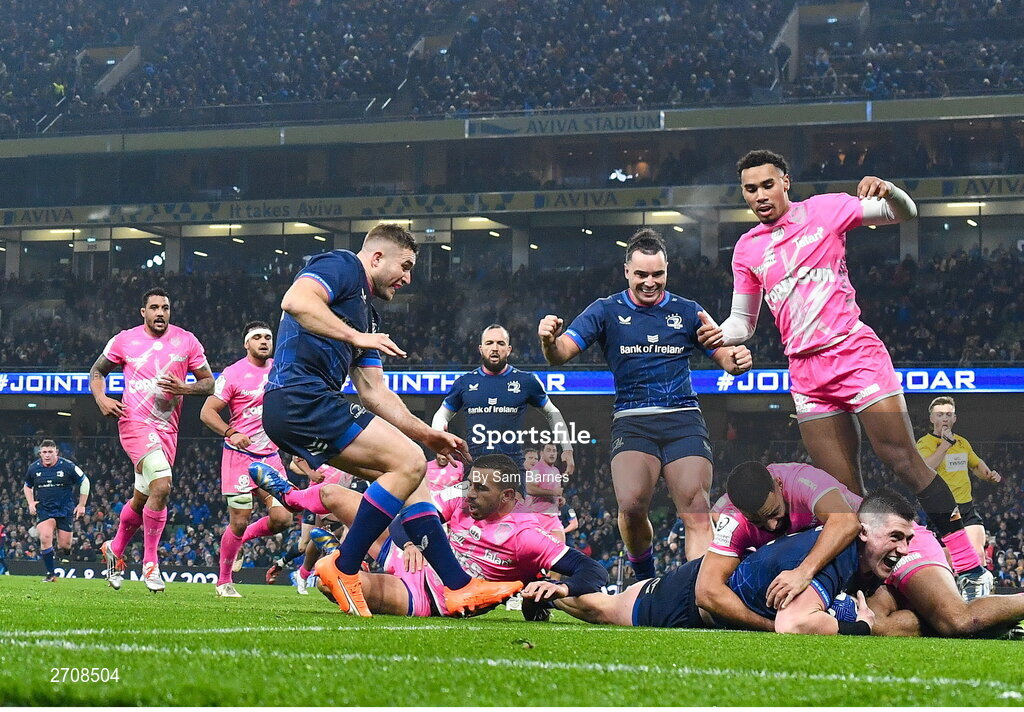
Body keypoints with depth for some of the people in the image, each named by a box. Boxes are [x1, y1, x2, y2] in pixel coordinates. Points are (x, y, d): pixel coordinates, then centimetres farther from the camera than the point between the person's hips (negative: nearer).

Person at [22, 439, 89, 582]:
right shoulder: (34, 468, 1)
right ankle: (51, 573, -11)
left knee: (64, 545, -3)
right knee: (45, 538, -22)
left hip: (66, 510, -1)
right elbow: (27, 486, 20)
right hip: (44, 510, 1)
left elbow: (84, 482, 2)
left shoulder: (67, 466, -9)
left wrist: (82, 505, 2)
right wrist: (31, 503, 4)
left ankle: (66, 555, 38)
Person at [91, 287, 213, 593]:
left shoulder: (187, 341, 5)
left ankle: (115, 549, 39)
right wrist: (101, 399, -3)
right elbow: (97, 371, 16)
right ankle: (150, 563, -13)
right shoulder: (125, 340, 3)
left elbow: (209, 383, 8)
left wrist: (185, 388, -11)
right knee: (162, 486, -24)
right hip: (135, 422, -4)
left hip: (167, 428, 4)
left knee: (141, 500, 13)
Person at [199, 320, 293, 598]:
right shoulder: (233, 374, -7)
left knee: (282, 518, -8)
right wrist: (231, 433, -25)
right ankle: (224, 581, 14)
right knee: (239, 522, -5)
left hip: (271, 457, 5)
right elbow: (207, 412, -11)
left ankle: (243, 537, 22)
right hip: (240, 457, -5)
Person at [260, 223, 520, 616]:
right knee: (409, 463, -15)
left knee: (406, 472, 8)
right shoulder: (341, 266, 0)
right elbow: (295, 301, -21)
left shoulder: (366, 313, 28)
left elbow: (374, 391, 26)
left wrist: (424, 433, 20)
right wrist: (357, 337, -23)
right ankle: (344, 570, -9)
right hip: (300, 397, -10)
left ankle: (459, 586, 5)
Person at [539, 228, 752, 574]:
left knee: (697, 512, -15)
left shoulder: (687, 311, 12)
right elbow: (561, 354, -1)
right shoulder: (606, 311, 8)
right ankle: (645, 577, 3)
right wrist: (549, 340, -25)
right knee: (631, 505, -22)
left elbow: (725, 358, 14)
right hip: (632, 424, -1)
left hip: (683, 419, 1)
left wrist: (738, 360, -10)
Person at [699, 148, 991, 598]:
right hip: (806, 373, 4)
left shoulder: (825, 210, 2)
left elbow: (905, 213, 5)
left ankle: (970, 568, -12)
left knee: (903, 460, -12)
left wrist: (887, 191, -18)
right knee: (845, 490, -1)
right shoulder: (746, 249, 13)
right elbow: (743, 321, 21)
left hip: (856, 353, -4)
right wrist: (719, 335, -2)